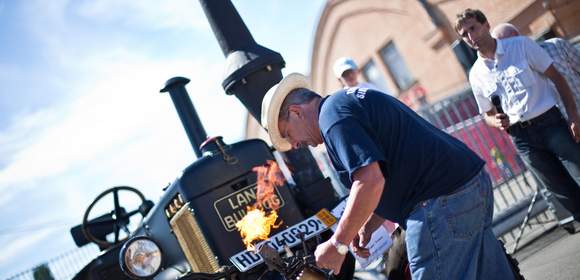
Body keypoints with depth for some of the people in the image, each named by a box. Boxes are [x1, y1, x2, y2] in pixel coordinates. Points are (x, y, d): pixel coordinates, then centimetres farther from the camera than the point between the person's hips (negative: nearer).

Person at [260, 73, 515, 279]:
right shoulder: (352, 101, 22)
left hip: (443, 204, -10)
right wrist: (367, 227, 16)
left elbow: (370, 181, -24)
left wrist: (337, 244, -13)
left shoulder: (332, 114, -10)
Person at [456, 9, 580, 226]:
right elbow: (488, 114, 14)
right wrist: (498, 122, -10)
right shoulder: (476, 75, 4)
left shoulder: (521, 45, -2)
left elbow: (556, 78, 1)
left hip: (550, 122, -2)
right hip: (521, 137, 2)